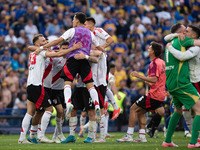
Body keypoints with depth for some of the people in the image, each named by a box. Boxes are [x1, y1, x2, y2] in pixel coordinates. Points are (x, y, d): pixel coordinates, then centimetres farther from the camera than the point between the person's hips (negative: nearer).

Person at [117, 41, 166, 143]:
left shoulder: (154, 63, -15)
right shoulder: (162, 62, 15)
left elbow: (154, 79, -27)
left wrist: (139, 76, -22)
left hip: (154, 95, -9)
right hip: (161, 95, 9)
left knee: (133, 109, -2)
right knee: (140, 112, 17)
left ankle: (129, 136, -3)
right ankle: (142, 137, 11)